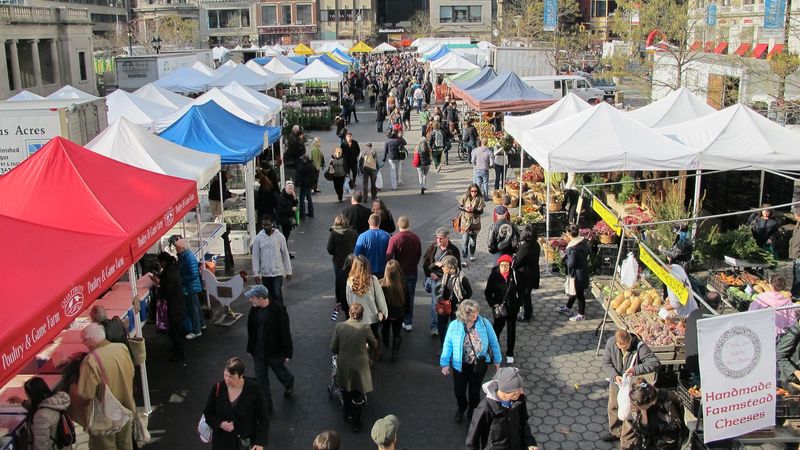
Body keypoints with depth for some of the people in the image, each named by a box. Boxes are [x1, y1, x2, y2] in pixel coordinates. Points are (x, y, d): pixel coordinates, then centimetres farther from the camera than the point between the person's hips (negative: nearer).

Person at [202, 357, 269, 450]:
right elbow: (208, 412, 4)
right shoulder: (218, 388, -11)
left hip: (247, 441, -2)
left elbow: (264, 418, -9)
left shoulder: (253, 389, -17)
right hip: (223, 441, 2)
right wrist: (220, 424, -15)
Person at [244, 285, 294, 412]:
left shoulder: (278, 310, -23)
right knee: (261, 380, 12)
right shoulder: (254, 309, -8)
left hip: (275, 352, -4)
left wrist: (287, 353, -13)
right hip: (258, 352, 4)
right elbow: (251, 330, 6)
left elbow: (285, 333, -16)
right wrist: (250, 349, 12)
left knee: (281, 373, 20)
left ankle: (289, 384, 53)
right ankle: (266, 405, 28)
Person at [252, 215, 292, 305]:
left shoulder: (280, 236, -7)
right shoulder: (258, 238, -4)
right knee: (269, 296, 11)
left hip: (278, 272, -2)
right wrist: (256, 273, -4)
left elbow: (285, 254, -1)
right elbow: (255, 256, -1)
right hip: (265, 273, 2)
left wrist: (289, 271, -1)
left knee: (277, 294, -8)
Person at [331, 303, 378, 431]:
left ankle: (348, 414, 46)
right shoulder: (364, 328, -17)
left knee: (347, 391, 27)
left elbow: (333, 348, -6)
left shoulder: (339, 326, -13)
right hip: (359, 366, -2)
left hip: (343, 366, 3)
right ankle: (355, 423, 26)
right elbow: (374, 346, -3)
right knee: (358, 395, 14)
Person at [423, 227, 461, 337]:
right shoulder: (433, 246, 0)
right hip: (434, 278, 2)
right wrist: (430, 273, -1)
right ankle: (434, 327, 11)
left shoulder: (453, 250, -8)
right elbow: (425, 261, 9)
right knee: (435, 302, 4)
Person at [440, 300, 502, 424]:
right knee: (459, 390, 14)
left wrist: (497, 360, 4)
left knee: (475, 391, 16)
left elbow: (493, 342, -3)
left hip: (479, 364, 0)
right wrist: (445, 363, -4)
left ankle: (472, 413, 43)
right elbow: (448, 345, -6)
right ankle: (461, 408, 48)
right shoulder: (454, 325, -14)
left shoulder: (484, 323, -13)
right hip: (460, 365, 0)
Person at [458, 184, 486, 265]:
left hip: (475, 222, 1)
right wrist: (465, 209, -18)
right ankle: (464, 259, -1)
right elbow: (459, 207, 2)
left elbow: (481, 211, -9)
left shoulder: (479, 199, -7)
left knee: (473, 241, 17)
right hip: (465, 222, -1)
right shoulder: (465, 197, -5)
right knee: (465, 241, -5)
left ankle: (472, 255, 39)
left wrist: (473, 210, -26)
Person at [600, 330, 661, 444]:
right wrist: (615, 376, -26)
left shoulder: (639, 346, -29)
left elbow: (656, 363, -29)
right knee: (613, 408, 24)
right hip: (616, 383, 5)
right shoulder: (610, 342, -19)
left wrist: (636, 369, -38)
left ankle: (627, 443, 28)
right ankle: (615, 432, 50)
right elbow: (606, 363, -9)